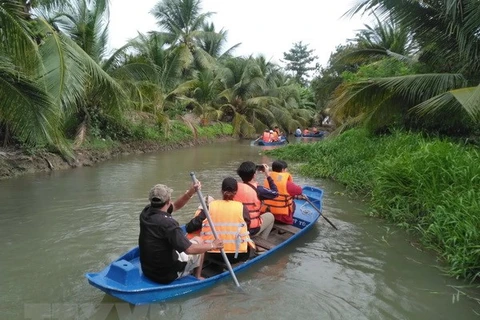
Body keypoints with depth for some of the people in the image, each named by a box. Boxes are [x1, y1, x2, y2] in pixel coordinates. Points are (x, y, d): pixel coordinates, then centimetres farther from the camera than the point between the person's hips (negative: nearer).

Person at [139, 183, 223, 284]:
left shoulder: (146, 212, -7)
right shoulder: (167, 223, -31)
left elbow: (175, 206, 6)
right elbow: (189, 249, -27)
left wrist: (190, 192, -6)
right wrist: (212, 245, -12)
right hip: (167, 275, -7)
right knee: (199, 241, 11)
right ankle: (198, 278, 26)